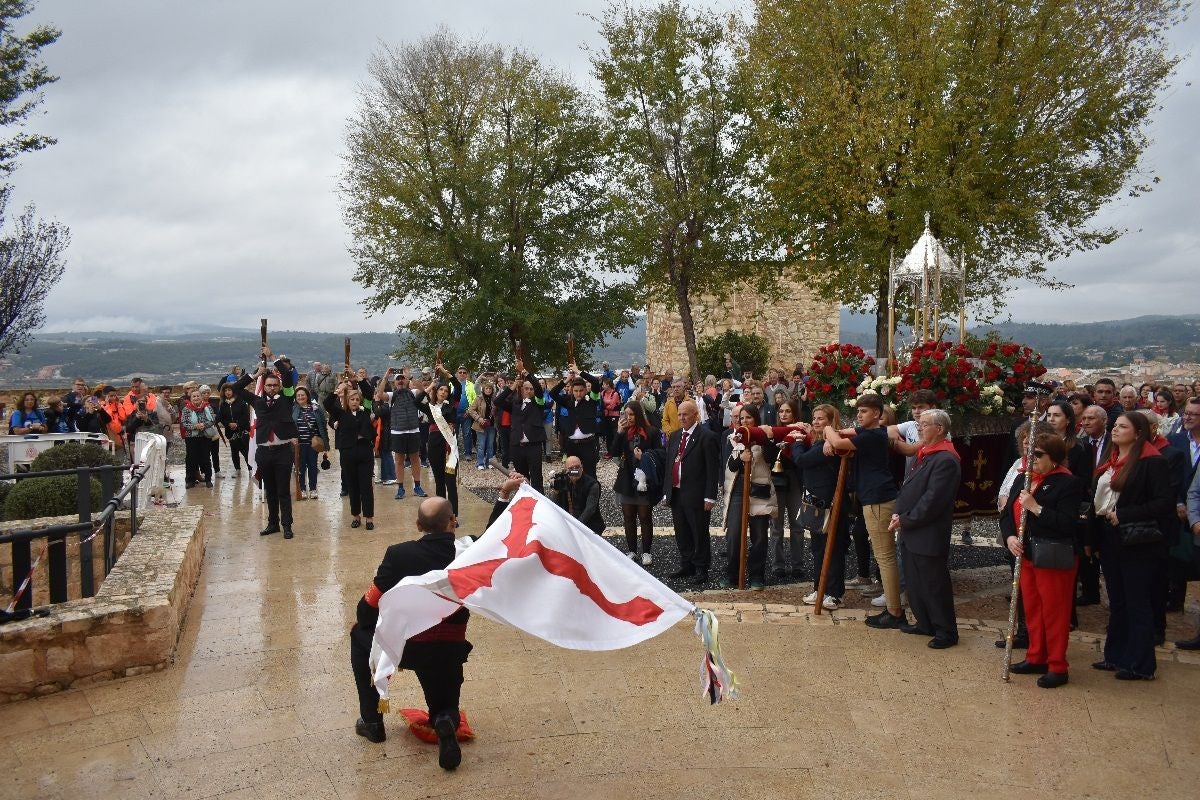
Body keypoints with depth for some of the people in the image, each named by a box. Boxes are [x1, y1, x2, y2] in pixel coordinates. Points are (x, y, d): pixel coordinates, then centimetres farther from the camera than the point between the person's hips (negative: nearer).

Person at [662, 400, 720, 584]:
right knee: (681, 533, 14)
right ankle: (687, 566, 27)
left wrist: (709, 497, -15)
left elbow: (712, 469, -12)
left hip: (696, 496, -7)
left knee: (700, 533, 3)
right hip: (676, 493, 7)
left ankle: (701, 569, 14)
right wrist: (666, 492, 12)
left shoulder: (706, 437, -9)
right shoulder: (675, 436, 13)